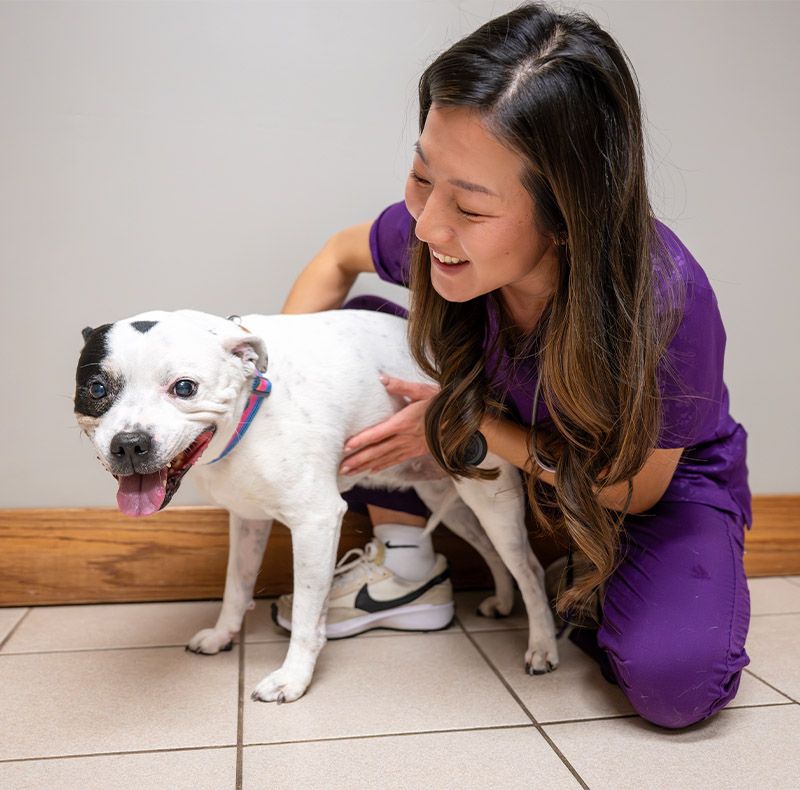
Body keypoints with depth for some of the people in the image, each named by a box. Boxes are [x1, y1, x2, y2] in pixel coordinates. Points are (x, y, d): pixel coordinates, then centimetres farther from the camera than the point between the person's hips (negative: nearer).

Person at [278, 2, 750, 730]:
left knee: (674, 682, -31)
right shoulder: (434, 231, -27)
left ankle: (593, 586, 5)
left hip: (667, 487, -3)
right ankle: (405, 561, 2)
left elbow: (632, 487, -21)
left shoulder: (664, 302, -38)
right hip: (529, 447, 4)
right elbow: (339, 258, -2)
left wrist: (471, 424, -27)